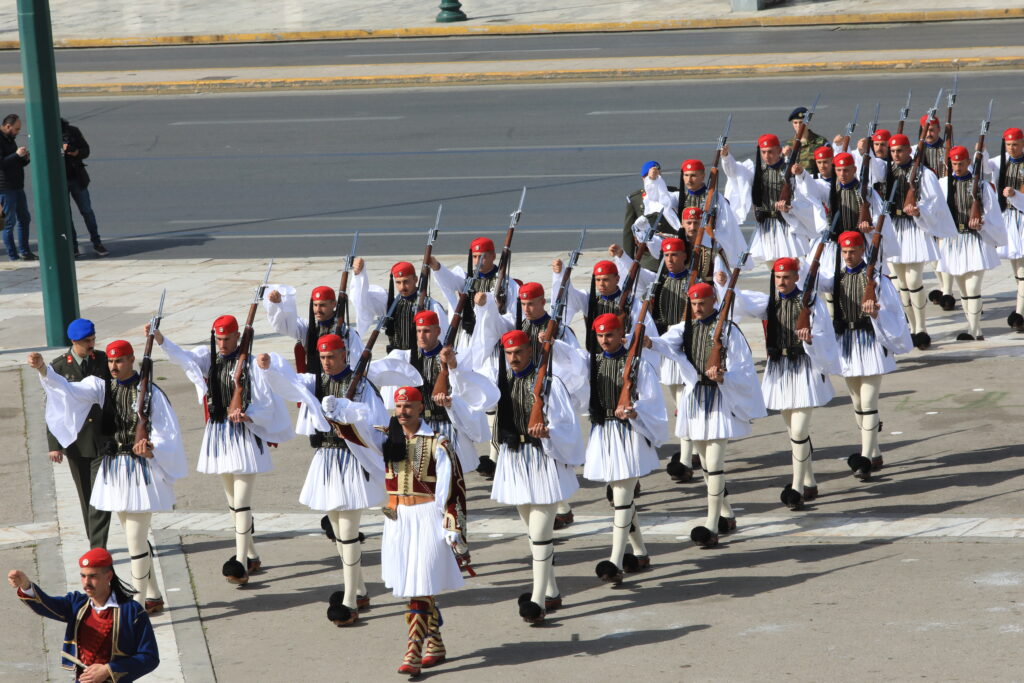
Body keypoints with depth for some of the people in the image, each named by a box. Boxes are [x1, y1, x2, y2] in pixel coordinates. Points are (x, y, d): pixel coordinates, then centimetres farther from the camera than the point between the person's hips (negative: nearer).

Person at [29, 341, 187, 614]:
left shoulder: (150, 392, -10)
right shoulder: (102, 387, 3)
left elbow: (167, 434, -11)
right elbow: (69, 389, -12)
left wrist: (150, 449, -33)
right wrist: (43, 370, -30)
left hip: (140, 471, -6)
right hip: (113, 470, 6)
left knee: (136, 541, -6)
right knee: (136, 538, 16)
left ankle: (139, 604, 1)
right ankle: (154, 596, 28)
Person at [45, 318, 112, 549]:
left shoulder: (104, 360, 1)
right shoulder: (59, 367, -5)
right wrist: (54, 444, -7)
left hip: (103, 439, 0)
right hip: (75, 441, 0)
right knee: (86, 496, 11)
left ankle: (98, 549, -8)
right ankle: (95, 544, 24)